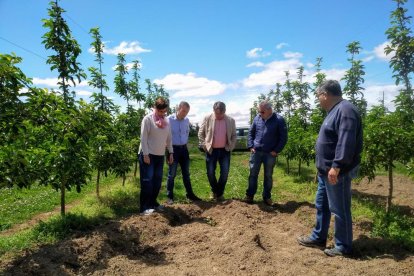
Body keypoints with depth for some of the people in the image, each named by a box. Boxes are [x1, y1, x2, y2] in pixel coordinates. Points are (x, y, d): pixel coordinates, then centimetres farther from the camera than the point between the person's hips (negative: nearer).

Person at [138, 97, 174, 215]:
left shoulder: (166, 121, 8)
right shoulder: (148, 119, -10)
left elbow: (169, 138, 13)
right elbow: (143, 138, -13)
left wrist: (171, 152, 9)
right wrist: (145, 154, -16)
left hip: (160, 155, 6)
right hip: (148, 155, -6)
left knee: (157, 181, 10)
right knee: (147, 181, -4)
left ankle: (152, 203, 24)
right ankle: (144, 207, 3)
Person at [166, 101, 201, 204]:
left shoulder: (187, 120, 4)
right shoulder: (169, 119, -13)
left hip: (184, 148, 5)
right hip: (173, 149, -5)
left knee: (186, 173, 13)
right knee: (172, 174, 3)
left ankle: (190, 194, 23)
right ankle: (170, 197, 15)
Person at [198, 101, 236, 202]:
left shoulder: (231, 120, 0)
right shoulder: (207, 119, -4)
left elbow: (234, 135, 8)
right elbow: (201, 133, 1)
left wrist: (231, 147, -1)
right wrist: (204, 146, -4)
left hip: (225, 150, 1)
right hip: (211, 150, -1)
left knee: (225, 173, 1)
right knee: (210, 173, 4)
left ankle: (219, 193, 19)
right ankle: (215, 191, 29)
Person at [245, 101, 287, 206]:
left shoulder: (279, 120, -6)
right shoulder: (257, 118, 3)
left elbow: (283, 137, -4)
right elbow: (250, 133, 11)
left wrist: (276, 150, -8)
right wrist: (250, 146, 1)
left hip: (270, 154, -2)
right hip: (256, 152, 2)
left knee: (268, 176, 9)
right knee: (253, 174, 6)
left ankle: (267, 197, 22)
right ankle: (249, 195, 18)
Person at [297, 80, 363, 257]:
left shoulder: (345, 110, -17)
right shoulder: (335, 111, 16)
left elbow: (346, 142, -27)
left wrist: (336, 166, -28)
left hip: (337, 172, -11)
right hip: (326, 171, 11)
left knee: (339, 209, 2)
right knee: (321, 205, 18)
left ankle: (343, 247, 18)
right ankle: (318, 238, 31)